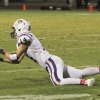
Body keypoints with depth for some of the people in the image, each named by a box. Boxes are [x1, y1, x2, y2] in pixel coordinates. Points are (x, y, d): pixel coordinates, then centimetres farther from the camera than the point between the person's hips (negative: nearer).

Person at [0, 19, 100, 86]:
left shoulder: (24, 38, -10)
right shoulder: (21, 42, 20)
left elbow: (15, 57, -12)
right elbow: (17, 61, 25)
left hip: (52, 62, -10)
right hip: (53, 62, 10)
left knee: (58, 82, -33)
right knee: (80, 74, 11)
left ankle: (85, 82, -37)